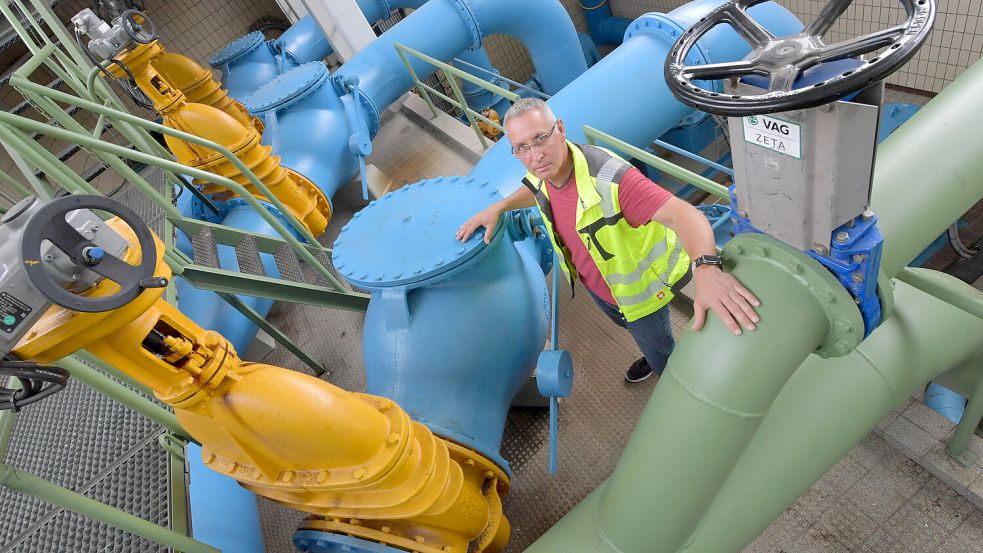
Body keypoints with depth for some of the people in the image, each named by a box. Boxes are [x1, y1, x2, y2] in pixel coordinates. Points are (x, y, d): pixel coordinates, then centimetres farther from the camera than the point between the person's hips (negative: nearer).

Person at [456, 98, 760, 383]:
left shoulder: (609, 178, -42)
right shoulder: (545, 169, -16)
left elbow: (683, 214, -52)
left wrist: (706, 268, -70)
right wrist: (499, 207, -3)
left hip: (639, 287, -7)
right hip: (594, 282, 7)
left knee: (657, 348, 21)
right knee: (633, 328, 35)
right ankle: (653, 356, 68)